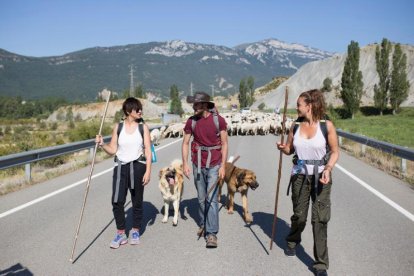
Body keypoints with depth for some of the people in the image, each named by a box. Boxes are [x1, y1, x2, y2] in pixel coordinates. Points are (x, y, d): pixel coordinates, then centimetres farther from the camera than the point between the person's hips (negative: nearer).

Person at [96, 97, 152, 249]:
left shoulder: (143, 127, 0)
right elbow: (113, 150, 4)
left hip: (138, 166, -1)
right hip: (121, 167, 1)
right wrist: (102, 144, -14)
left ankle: (135, 231, 27)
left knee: (137, 201, 9)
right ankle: (121, 233, 9)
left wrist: (148, 171, -8)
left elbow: (148, 151, -2)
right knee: (117, 201, -7)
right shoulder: (118, 127, 3)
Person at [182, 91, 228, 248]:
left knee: (212, 199, -7)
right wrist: (185, 163, -5)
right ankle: (203, 224, 33)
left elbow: (224, 144, -4)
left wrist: (223, 166, -10)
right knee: (201, 199, 12)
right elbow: (185, 143, 4)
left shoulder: (218, 120, -8)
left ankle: (212, 234, -3)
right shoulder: (191, 121, 0)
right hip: (198, 165, 3)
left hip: (214, 165, -3)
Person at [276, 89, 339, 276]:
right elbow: (290, 149, 14)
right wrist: (282, 148, -9)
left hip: (320, 176, -3)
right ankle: (292, 241, 44)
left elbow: (334, 151, -2)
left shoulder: (326, 125, -7)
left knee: (320, 219, -4)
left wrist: (328, 169, -18)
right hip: (299, 175, 3)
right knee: (299, 215, 12)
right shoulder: (296, 127, 2)